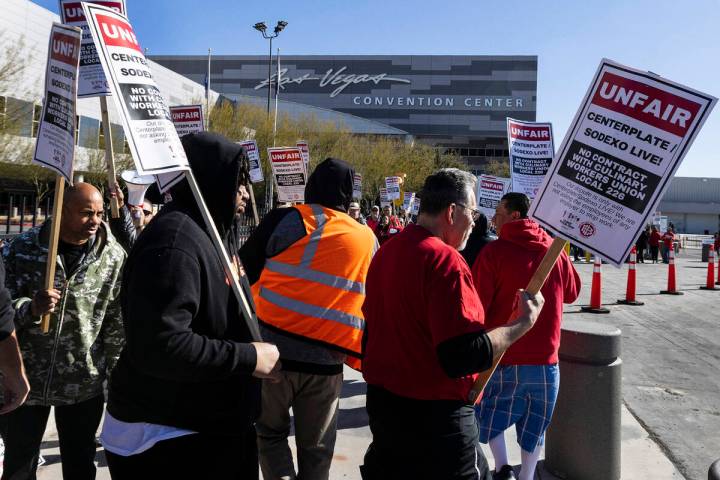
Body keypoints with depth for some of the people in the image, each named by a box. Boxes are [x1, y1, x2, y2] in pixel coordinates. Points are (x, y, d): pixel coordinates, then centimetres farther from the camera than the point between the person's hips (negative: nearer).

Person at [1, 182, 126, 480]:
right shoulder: (25, 246, -6)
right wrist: (31, 307, -23)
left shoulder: (114, 256, -6)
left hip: (85, 384, 0)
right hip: (25, 379, 0)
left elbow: (117, 322, -2)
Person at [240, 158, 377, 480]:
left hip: (273, 349, -2)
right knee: (316, 448, 18)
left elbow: (244, 273, 1)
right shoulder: (368, 240, 4)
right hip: (326, 360, 2)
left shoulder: (287, 220, -6)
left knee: (270, 432, 20)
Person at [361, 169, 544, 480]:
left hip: (381, 401, 8)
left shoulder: (385, 252, 5)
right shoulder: (445, 260, -22)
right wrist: (524, 321, -16)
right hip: (435, 416, -8)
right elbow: (463, 356, -27)